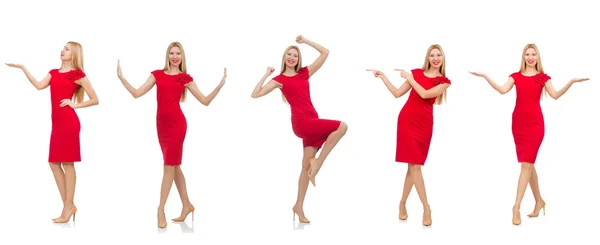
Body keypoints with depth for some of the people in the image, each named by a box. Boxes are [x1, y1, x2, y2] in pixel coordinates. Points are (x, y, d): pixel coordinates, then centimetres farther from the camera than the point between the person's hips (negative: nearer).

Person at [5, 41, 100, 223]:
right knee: (54, 163, 7)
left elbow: (95, 100, 0)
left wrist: (75, 104, -6)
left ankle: (68, 207, 1)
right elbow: (39, 86, 0)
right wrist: (23, 68, -1)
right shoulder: (54, 72, 18)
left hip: (68, 122, -7)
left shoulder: (78, 75, -1)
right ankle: (69, 206, 13)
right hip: (57, 122, 7)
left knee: (67, 163, -5)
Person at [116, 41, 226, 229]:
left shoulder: (185, 78, 3)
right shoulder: (157, 75, 10)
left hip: (176, 123, -5)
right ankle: (187, 205, 23)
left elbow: (205, 101, 3)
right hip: (162, 123, 5)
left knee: (169, 166, -5)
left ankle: (161, 210, -2)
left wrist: (220, 85, -8)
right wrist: (121, 77, 1)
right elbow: (137, 93, 6)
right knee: (174, 165, 12)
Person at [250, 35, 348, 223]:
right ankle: (316, 164, -11)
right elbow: (255, 94, -2)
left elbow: (325, 52, 14)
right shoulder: (279, 79, 4)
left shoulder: (305, 73, 14)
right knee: (341, 126, -19)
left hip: (312, 122, 5)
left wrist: (305, 41, 13)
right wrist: (266, 75, 0)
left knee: (306, 166, 5)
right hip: (301, 122, -5)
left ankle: (299, 206, 11)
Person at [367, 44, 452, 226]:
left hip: (424, 124, 0)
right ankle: (426, 208, -3)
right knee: (414, 165, -7)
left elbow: (425, 94, -14)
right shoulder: (416, 73, 7)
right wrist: (383, 77, 7)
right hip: (407, 120, 0)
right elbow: (397, 93, 9)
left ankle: (402, 204, 18)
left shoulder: (444, 81, 2)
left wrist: (409, 78, -8)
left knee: (414, 165, 3)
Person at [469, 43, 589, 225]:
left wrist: (571, 82, -19)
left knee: (526, 164, -9)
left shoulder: (543, 77, 5)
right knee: (529, 164, 11)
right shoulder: (516, 76, 10)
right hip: (518, 122, 3)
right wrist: (485, 77, -13)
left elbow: (555, 95, -9)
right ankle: (539, 201, 26)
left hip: (535, 122, -3)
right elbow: (503, 90, -7)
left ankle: (516, 207, -12)